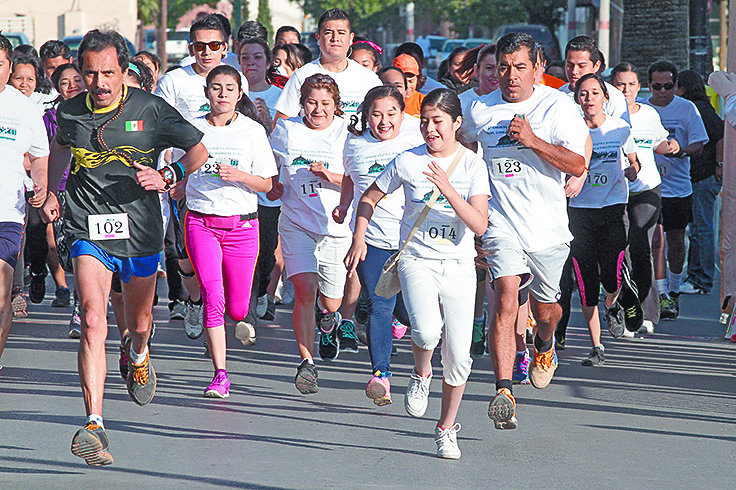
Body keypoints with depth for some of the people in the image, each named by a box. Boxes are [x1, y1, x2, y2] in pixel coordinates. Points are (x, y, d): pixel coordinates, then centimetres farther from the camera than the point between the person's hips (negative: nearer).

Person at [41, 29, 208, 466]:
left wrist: (165, 177, -14)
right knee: (93, 323, -19)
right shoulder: (70, 112, -1)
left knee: (139, 325, 18)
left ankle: (138, 355, 57)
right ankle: (94, 425, -25)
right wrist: (53, 193, 19)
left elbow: (199, 151, 2)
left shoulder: (150, 110, -8)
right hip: (89, 232, 0)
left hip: (139, 232, 0)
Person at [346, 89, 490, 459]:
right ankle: (421, 374, 5)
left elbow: (479, 225, -14)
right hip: (417, 261, -1)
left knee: (458, 356, -2)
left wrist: (448, 190, -25)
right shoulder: (407, 162, -3)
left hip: (459, 266, 1)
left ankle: (446, 429, 19)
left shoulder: (472, 165, -4)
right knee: (427, 330, -29)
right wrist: (359, 239, 0)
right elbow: (369, 199, 12)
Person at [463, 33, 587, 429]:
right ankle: (504, 393, -28)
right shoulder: (480, 110, 2)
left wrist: (533, 141, -23)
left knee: (545, 309, 16)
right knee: (506, 298, -21)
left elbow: (577, 165, -13)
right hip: (501, 225, -1)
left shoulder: (557, 107, -5)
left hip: (549, 229, 1)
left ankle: (544, 345, 54)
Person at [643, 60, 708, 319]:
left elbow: (698, 145, -3)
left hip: (679, 187, 1)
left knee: (676, 241, 9)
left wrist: (682, 151, -22)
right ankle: (662, 295, -13)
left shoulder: (687, 109, 0)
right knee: (656, 239, -11)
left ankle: (674, 290, 28)